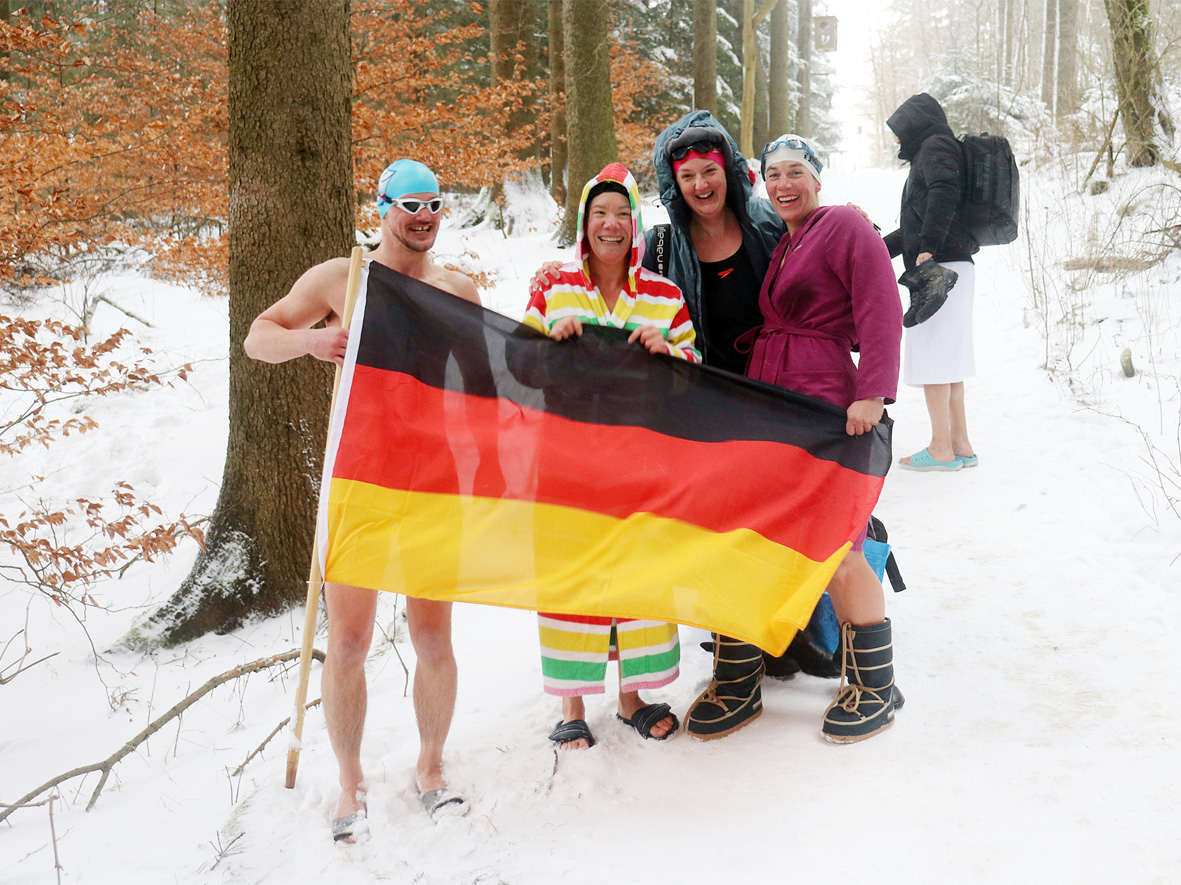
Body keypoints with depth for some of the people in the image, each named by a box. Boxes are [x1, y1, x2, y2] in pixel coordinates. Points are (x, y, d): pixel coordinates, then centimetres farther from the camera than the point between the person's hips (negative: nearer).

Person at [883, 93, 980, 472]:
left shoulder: (935, 146, -3)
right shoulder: (933, 151, 26)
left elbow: (944, 192, -23)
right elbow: (915, 224, 30)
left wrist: (928, 247, -29)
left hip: (940, 266, -10)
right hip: (954, 269, 10)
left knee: (933, 356, -6)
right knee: (947, 357, 11)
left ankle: (941, 449, -3)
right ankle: (960, 446, 14)